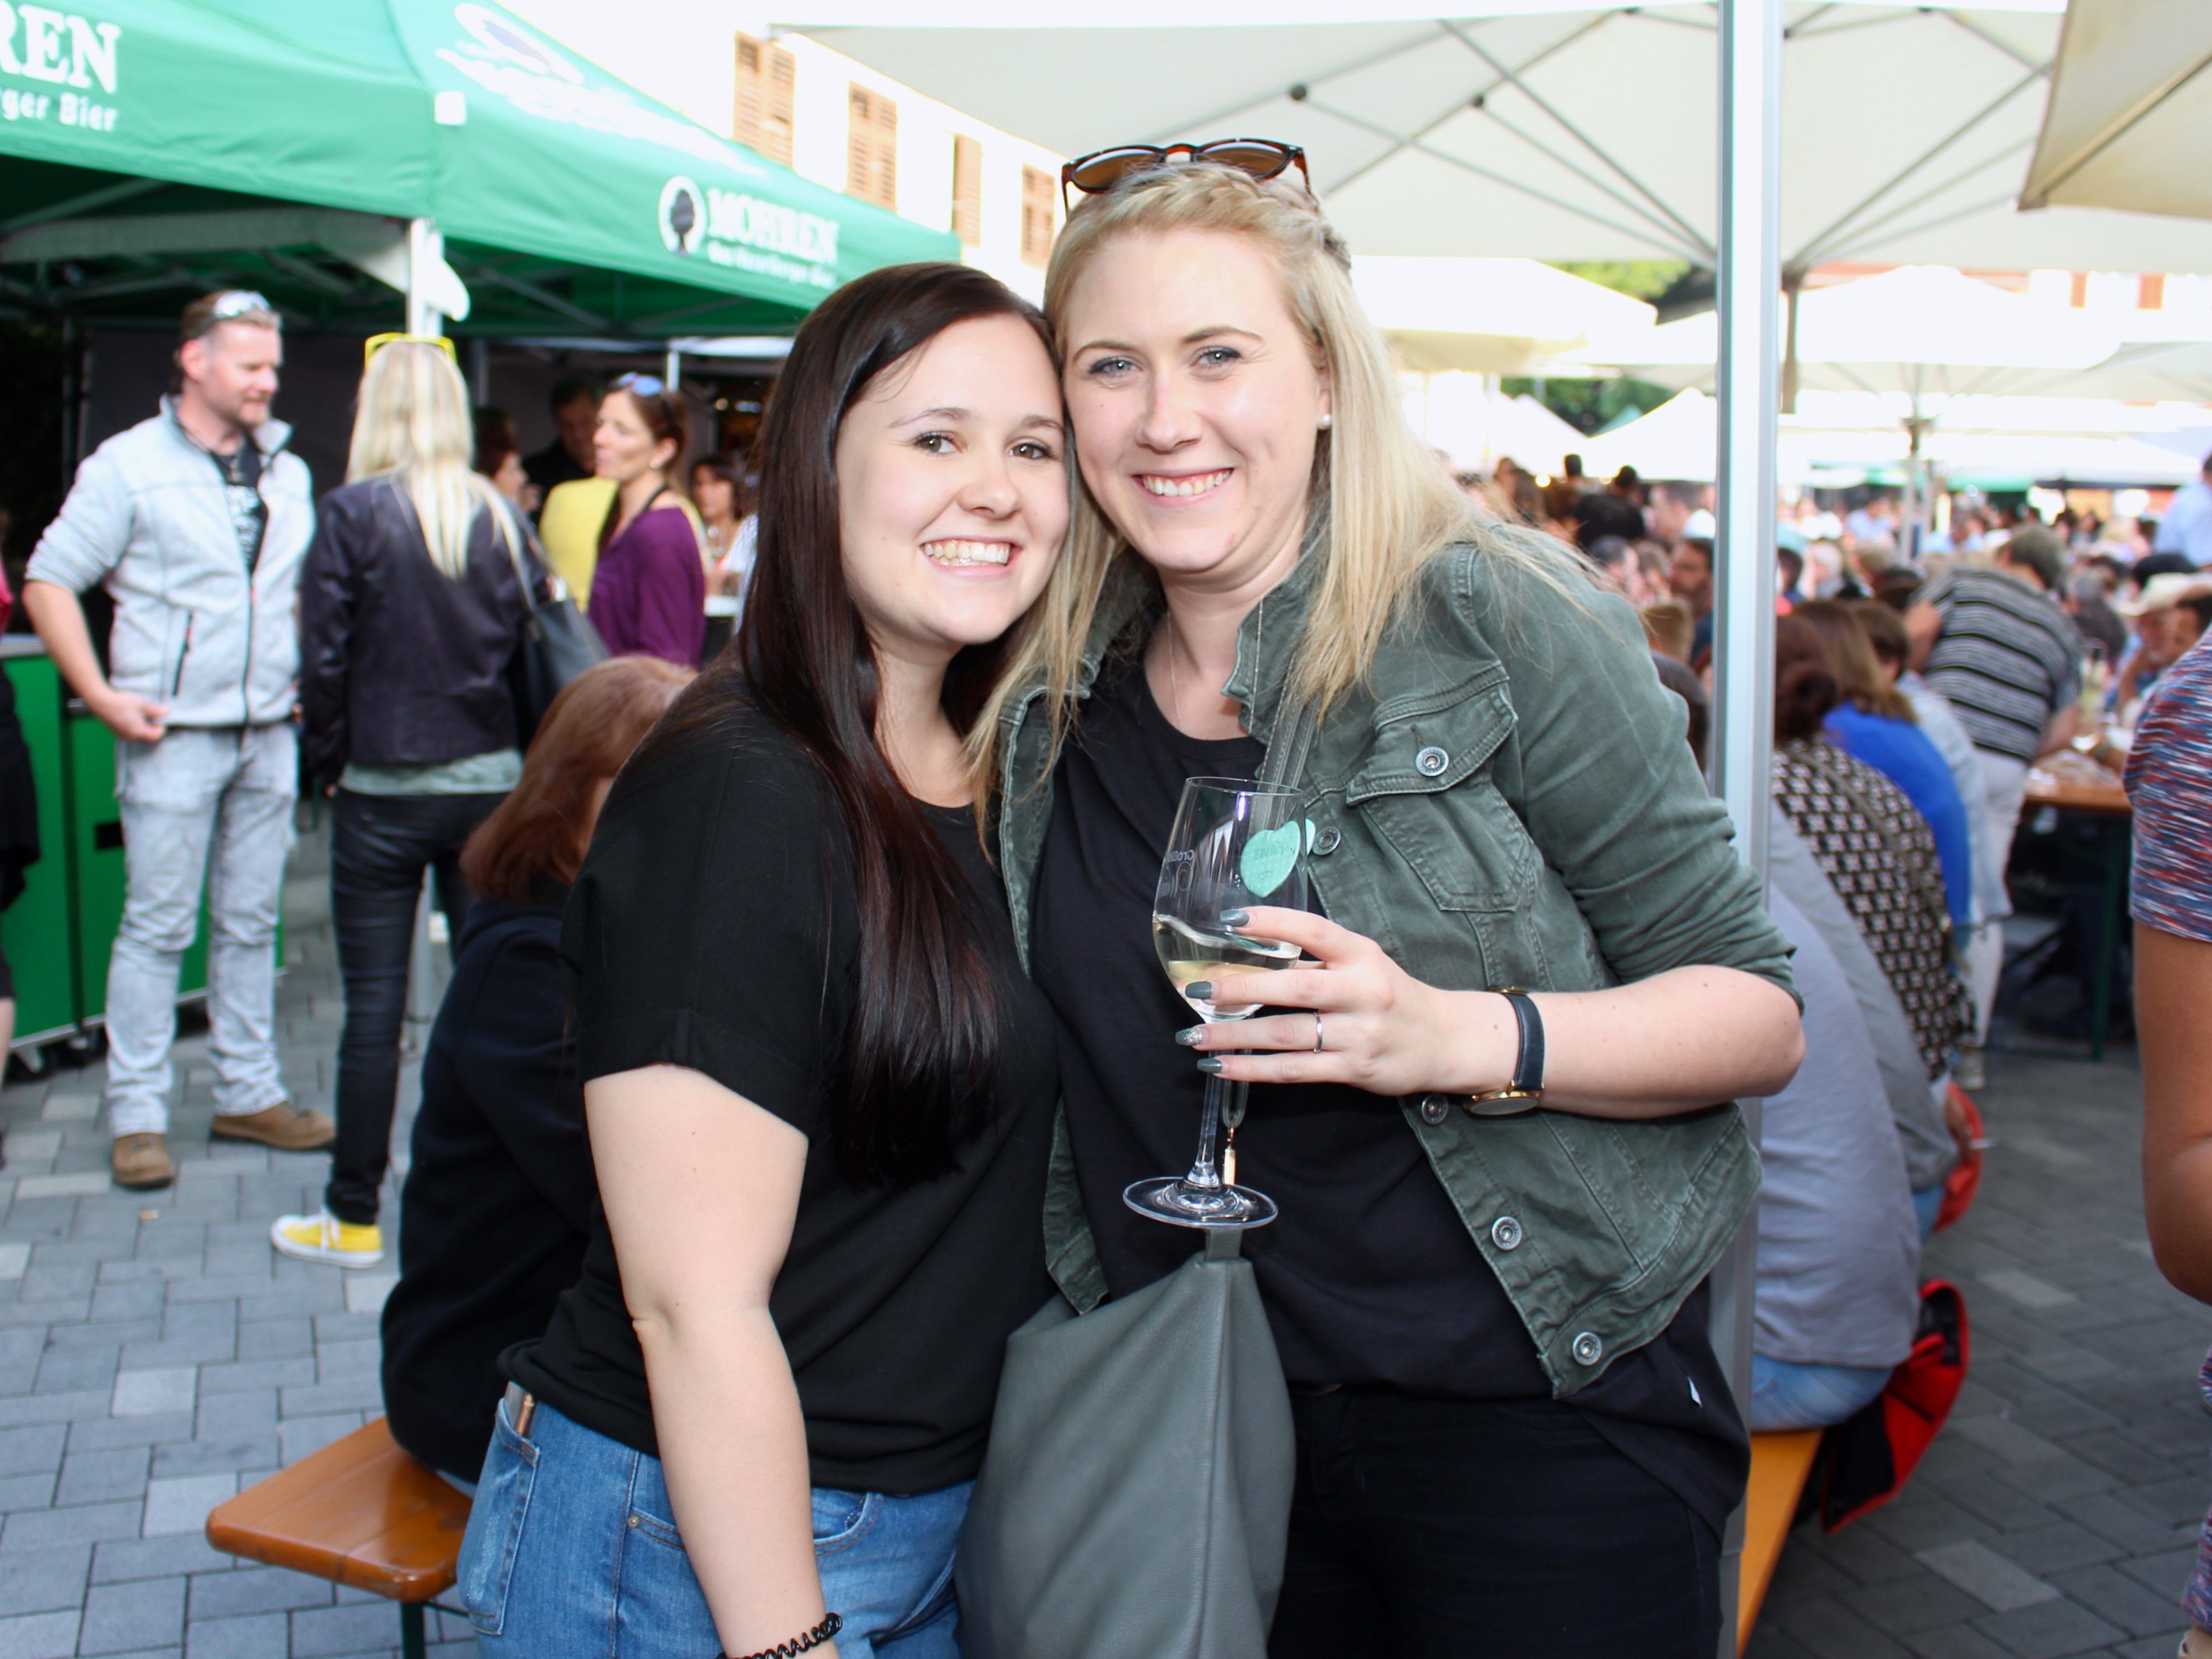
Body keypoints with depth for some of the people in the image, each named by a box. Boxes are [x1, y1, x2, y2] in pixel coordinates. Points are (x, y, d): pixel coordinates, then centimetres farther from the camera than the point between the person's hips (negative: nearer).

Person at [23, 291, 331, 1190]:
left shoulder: (288, 473, 12)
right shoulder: (129, 465, -4)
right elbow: (48, 583, -4)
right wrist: (100, 694, -13)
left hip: (269, 734, 5)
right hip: (173, 735, -5)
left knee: (251, 922, 11)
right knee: (157, 927, -1)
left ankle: (249, 1092, 21)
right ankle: (137, 1115, 8)